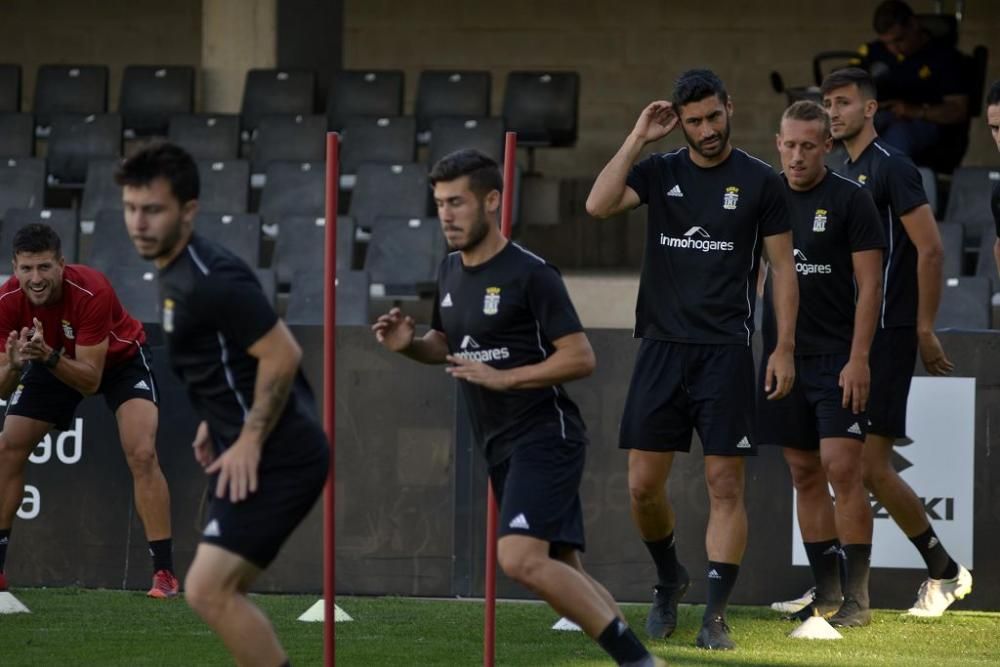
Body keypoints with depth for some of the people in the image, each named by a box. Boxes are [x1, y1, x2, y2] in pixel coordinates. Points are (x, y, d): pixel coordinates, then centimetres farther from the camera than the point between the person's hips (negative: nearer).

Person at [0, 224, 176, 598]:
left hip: (120, 359, -4)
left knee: (142, 454, -22)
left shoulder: (92, 292, -38)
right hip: (52, 362, 4)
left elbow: (89, 380, -36)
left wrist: (48, 356, -52)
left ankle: (164, 573, -19)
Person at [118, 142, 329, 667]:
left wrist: (250, 442, -19)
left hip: (277, 460, -10)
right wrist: (215, 422, 18)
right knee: (221, 594, 14)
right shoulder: (176, 271, 11)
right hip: (255, 454, 10)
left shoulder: (210, 279, -20)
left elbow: (282, 354, -22)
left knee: (208, 590, -14)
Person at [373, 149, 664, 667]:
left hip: (544, 435, -9)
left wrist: (503, 377, -22)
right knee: (561, 573, 10)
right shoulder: (451, 272, 11)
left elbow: (580, 358, -16)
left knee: (521, 559, -25)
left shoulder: (530, 274, -13)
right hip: (501, 447, 9)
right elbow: (447, 346, 25)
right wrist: (408, 344, 4)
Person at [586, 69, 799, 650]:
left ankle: (716, 614, -2)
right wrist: (639, 138, -9)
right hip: (662, 346, 3)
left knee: (726, 486, -5)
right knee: (644, 485, 2)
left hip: (725, 352, -2)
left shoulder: (760, 182, 1)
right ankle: (669, 578, 27)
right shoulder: (659, 172, 7)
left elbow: (783, 267, 3)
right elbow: (599, 205, -10)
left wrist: (784, 349, -4)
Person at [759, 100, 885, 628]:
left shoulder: (850, 200, -4)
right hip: (784, 357, 5)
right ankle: (826, 593, 13)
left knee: (842, 468, -11)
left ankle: (858, 598, -7)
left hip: (838, 359, -5)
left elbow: (869, 284, -7)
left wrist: (858, 358, -14)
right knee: (805, 475, 7)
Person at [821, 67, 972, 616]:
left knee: (872, 466, -9)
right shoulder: (845, 174, 16)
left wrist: (924, 330, -15)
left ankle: (945, 571, 4)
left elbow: (930, 250, -14)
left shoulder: (891, 168, -10)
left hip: (886, 337, -9)